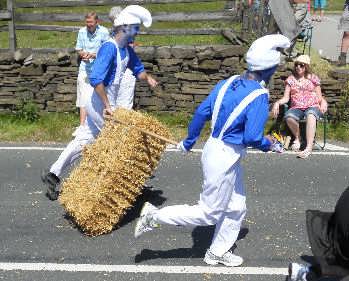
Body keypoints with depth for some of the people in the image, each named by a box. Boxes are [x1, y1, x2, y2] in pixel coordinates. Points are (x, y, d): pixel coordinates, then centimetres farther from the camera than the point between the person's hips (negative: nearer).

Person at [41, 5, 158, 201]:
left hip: (110, 102, 9)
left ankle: (53, 174, 18)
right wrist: (107, 105, -27)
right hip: (100, 103, -9)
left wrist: (147, 78, 3)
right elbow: (96, 79, -27)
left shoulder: (127, 50, 8)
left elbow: (138, 68, 21)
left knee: (84, 140, 12)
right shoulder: (109, 48, -20)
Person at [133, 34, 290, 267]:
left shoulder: (228, 83, 1)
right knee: (209, 213, 9)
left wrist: (189, 141, 16)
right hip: (225, 158, -8)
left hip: (216, 148, 9)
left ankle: (218, 252, 34)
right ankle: (155, 215, 10)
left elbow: (202, 112, 5)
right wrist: (268, 145, -2)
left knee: (237, 208, 21)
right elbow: (252, 137, -24)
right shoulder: (259, 96, -21)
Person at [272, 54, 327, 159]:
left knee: (310, 115, -41)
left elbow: (319, 97, 13)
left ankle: (309, 147, -47)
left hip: (312, 107, -1)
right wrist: (277, 103, -11)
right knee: (288, 117, -37)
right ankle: (297, 138, -6)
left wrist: (323, 102, -10)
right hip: (296, 108, 1)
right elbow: (286, 98, 9)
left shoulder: (313, 78, 12)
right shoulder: (291, 79, 13)